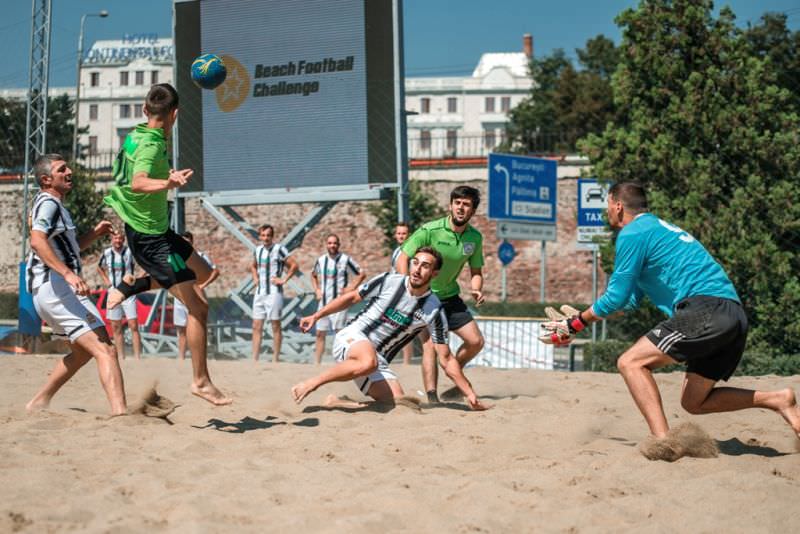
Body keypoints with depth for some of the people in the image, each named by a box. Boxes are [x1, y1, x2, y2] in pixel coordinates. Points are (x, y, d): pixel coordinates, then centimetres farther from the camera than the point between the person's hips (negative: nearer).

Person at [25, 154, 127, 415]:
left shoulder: (54, 206, 23)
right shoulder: (48, 203, -8)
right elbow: (37, 241, -27)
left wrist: (95, 232, 18)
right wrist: (68, 273, -38)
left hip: (52, 291, 11)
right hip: (55, 288, -11)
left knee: (83, 351, 26)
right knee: (104, 350, -21)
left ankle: (38, 403, 30)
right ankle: (120, 413, -34)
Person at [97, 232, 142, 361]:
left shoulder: (130, 252, -9)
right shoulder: (106, 253, 3)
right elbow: (99, 268, 22)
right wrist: (106, 281, 9)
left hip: (128, 293, -4)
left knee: (133, 326, -10)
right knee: (116, 327, 5)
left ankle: (138, 357, -12)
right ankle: (121, 357, 11)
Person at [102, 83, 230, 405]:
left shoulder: (136, 135, 4)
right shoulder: (152, 145, -23)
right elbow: (137, 183, -42)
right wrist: (167, 184, -58)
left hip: (155, 228, 10)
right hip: (149, 238, -10)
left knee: (203, 272, 23)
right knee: (198, 308, -8)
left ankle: (128, 288, 20)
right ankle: (201, 381, -2)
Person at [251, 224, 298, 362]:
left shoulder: (279, 249, -7)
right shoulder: (258, 250, 12)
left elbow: (294, 265, -9)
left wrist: (284, 279, -11)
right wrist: (255, 278, 15)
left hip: (274, 292, -6)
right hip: (259, 292, 6)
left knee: (275, 326, -1)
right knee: (256, 327, 3)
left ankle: (275, 359, 3)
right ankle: (254, 359, 5)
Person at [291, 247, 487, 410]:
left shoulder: (434, 311, -4)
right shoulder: (388, 282, -5)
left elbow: (446, 359, 0)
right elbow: (351, 298, 10)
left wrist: (470, 394, -5)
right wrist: (316, 316, 8)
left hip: (378, 359, 4)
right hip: (351, 339, -4)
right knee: (369, 362, -39)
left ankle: (336, 403, -2)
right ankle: (311, 383, -24)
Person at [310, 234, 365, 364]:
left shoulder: (345, 259, -5)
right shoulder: (321, 260, 9)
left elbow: (361, 274, 0)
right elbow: (313, 275, 27)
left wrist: (351, 288, -8)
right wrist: (316, 290, 14)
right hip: (324, 302, 5)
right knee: (320, 333, 6)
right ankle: (316, 363, 12)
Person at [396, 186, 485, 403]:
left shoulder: (475, 237, -4)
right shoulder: (429, 230, -20)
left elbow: (476, 271, 8)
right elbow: (402, 258, -17)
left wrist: (476, 290, -13)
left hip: (450, 297, 6)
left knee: (476, 341, 2)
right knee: (430, 343, -19)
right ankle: (431, 397, -21)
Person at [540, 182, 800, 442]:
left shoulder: (632, 233, 0)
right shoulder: (657, 229, 29)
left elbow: (616, 297, -2)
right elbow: (630, 300, 35)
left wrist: (576, 323, 12)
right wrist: (580, 317, 36)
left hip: (707, 310, -9)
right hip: (735, 315, 9)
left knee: (630, 362, -7)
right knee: (694, 402, 15)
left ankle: (663, 439, -23)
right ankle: (777, 400, 5)